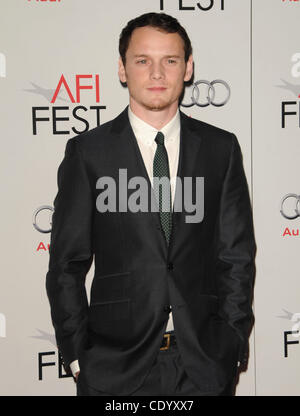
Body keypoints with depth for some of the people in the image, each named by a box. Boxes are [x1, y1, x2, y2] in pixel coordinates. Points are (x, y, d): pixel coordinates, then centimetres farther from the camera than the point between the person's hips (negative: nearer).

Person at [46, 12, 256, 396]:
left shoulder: (221, 148, 4)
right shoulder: (87, 152, -1)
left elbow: (236, 256, 5)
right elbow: (67, 264, 0)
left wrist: (234, 349, 1)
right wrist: (77, 357, -3)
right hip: (114, 364, -1)